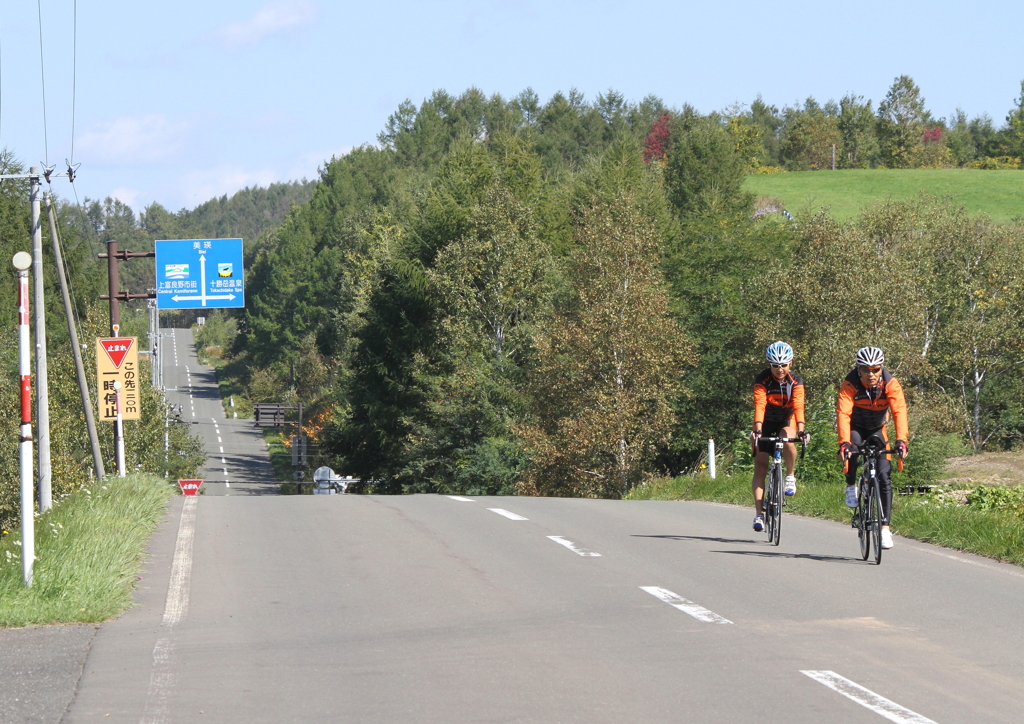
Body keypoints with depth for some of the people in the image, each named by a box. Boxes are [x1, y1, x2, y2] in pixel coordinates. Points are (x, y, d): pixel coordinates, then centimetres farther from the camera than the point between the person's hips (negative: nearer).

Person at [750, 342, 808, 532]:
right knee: (760, 467, -10)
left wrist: (801, 430, -42)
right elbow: (759, 405, -30)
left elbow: (798, 406, -27)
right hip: (766, 424, 0)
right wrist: (757, 430, -44)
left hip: (786, 423, 0)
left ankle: (790, 477, -13)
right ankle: (759, 513, -9)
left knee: (788, 440, -35)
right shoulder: (762, 380, -18)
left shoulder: (795, 382, -15)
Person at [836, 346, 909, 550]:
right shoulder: (850, 385, -27)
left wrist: (901, 440, -49)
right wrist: (843, 443, -51)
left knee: (883, 476, -11)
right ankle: (851, 486, -9)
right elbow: (843, 413, -37)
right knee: (852, 448, -36)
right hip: (856, 428, -1)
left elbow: (899, 411, -35)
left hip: (877, 430, 1)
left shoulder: (890, 384, -25)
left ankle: (885, 527, -6)